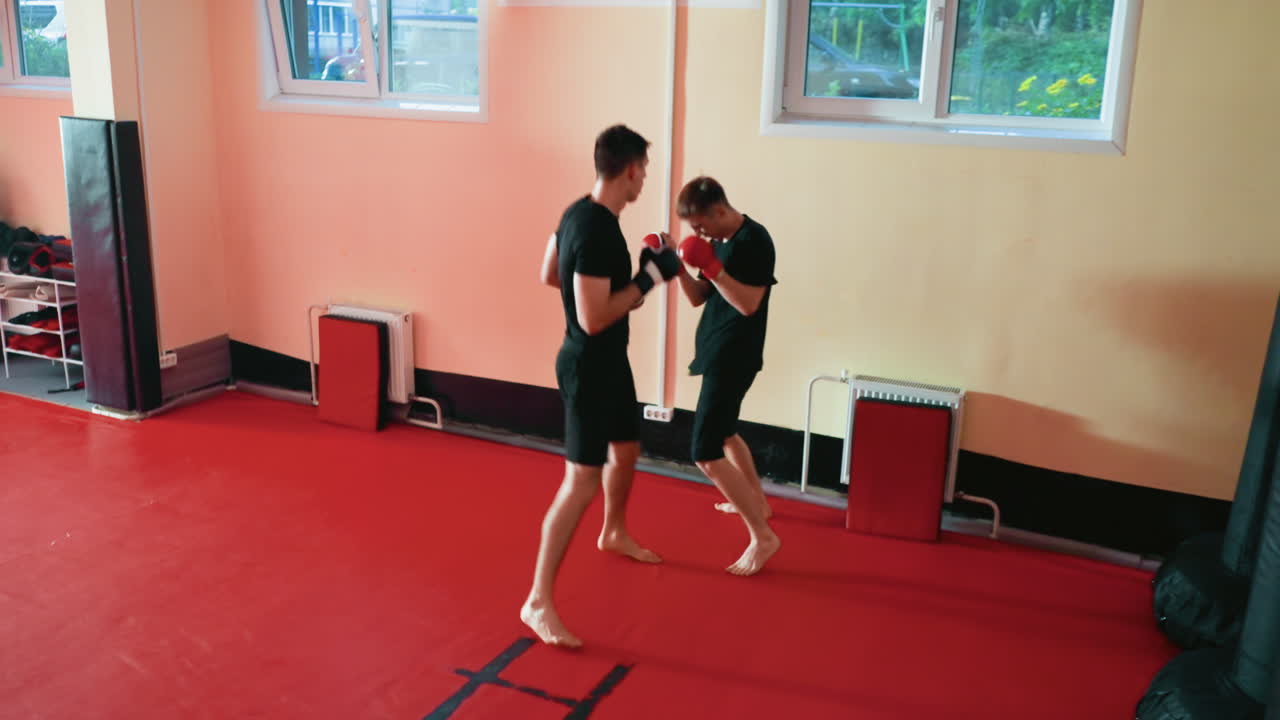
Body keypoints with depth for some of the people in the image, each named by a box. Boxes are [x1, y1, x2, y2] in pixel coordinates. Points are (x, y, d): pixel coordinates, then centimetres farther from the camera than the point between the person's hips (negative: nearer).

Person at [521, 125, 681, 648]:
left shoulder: (580, 213, 3)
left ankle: (614, 534, 52)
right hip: (588, 366, -10)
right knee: (582, 482, -8)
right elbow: (593, 320, -29)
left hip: (608, 361, 10)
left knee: (626, 449, 27)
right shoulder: (597, 230, -27)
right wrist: (646, 279, -23)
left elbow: (549, 275, 16)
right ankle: (539, 601, -1)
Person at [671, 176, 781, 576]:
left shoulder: (754, 240, -18)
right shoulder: (718, 242, 9)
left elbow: (748, 304, -24)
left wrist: (711, 266, -27)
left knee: (706, 454, -12)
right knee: (723, 431, 28)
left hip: (734, 356, -10)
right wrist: (679, 266, -5)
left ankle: (762, 538, -5)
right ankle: (757, 502, 46)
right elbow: (697, 298, 10)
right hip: (718, 351, 10)